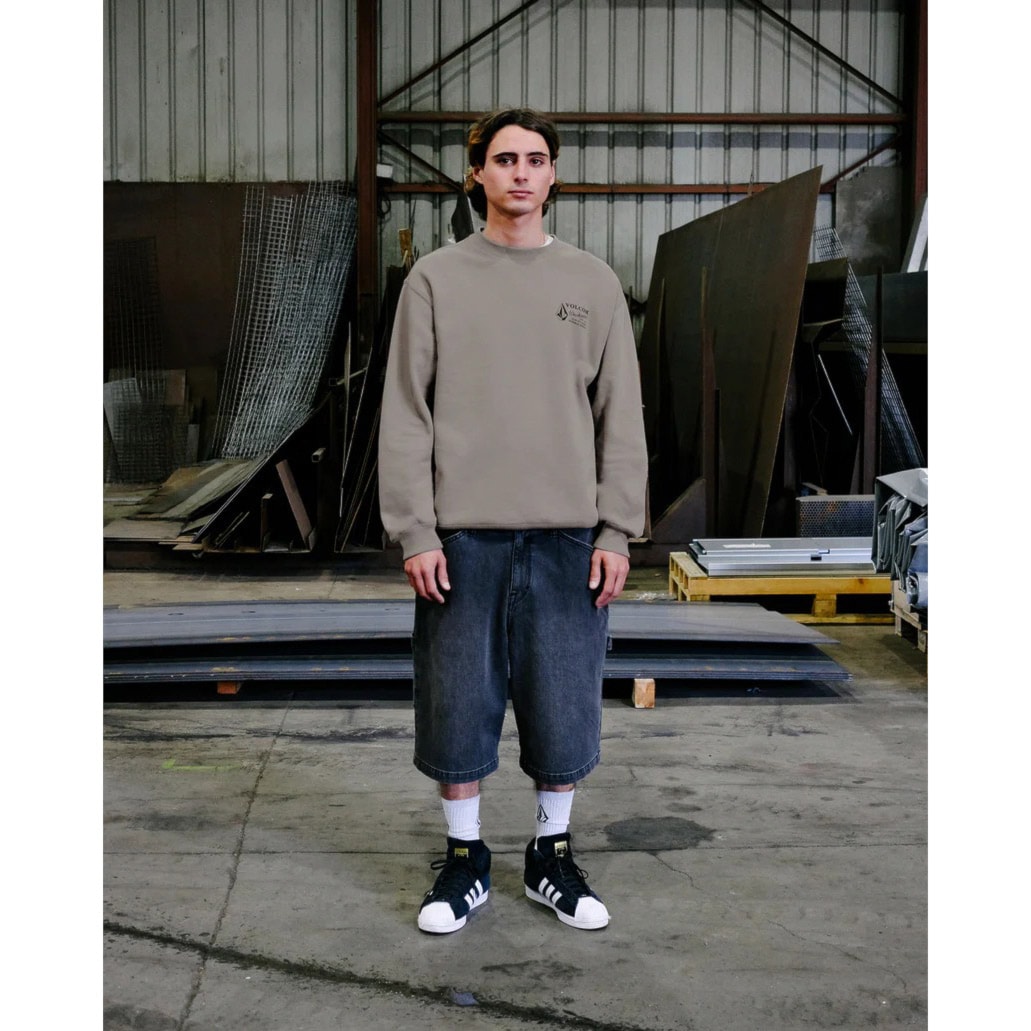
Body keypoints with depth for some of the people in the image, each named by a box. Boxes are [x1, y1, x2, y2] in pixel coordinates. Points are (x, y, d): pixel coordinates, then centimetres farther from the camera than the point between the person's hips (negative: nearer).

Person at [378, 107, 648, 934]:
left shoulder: (593, 282, 8)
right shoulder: (435, 280, 4)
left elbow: (621, 416, 6)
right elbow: (406, 414, 0)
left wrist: (617, 531, -2)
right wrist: (415, 531, -7)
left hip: (566, 533, 1)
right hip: (463, 533, -1)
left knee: (565, 706, 7)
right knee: (458, 704, 6)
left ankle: (552, 853, 26)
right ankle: (465, 858, 24)